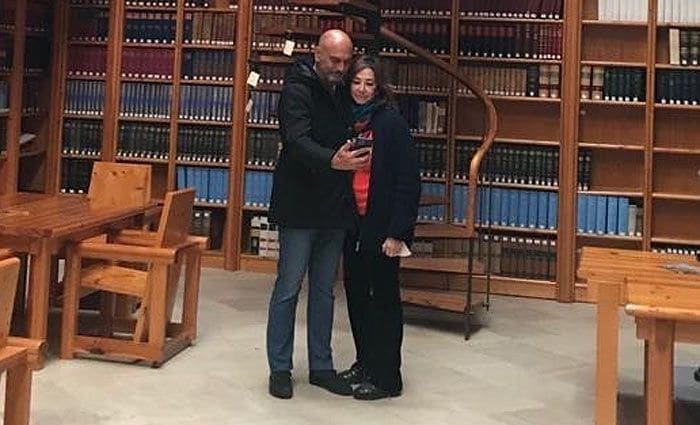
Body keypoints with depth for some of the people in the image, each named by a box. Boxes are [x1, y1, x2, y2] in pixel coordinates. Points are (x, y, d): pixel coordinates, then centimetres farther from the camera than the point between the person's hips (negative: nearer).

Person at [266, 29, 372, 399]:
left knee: (324, 290, 13)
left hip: (334, 210, 7)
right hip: (300, 208, -7)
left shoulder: (342, 93, 11)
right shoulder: (297, 90, -10)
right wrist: (333, 161, -44)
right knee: (288, 289, 2)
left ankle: (321, 366, 23)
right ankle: (279, 368, 13)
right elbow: (298, 142, -26)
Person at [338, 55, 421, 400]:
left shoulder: (391, 123, -10)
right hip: (352, 223, 6)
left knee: (383, 297, 2)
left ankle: (386, 377, 12)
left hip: (381, 225, -6)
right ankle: (364, 362, 30)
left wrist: (397, 232, -17)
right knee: (355, 292, 14)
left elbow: (408, 180, -13)